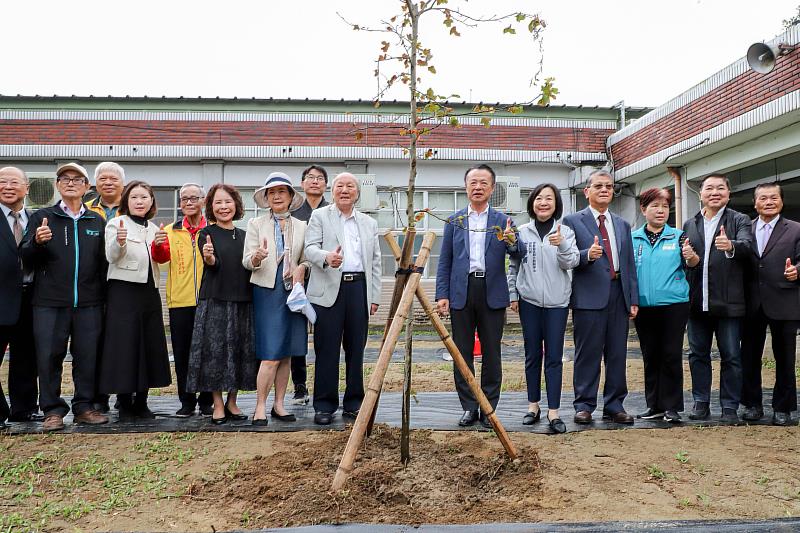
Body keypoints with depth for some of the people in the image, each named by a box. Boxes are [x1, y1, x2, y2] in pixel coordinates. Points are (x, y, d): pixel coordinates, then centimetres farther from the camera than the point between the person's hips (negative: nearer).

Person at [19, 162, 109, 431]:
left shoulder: (97, 221, 13)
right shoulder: (41, 217, 7)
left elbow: (103, 261, 11)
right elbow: (26, 258, 2)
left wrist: (105, 296, 3)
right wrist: (37, 242, -18)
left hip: (89, 302, 2)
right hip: (50, 301, -1)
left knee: (88, 355, 4)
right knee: (49, 355, 0)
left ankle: (84, 406, 17)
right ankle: (53, 409, 13)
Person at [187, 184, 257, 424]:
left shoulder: (244, 235, 12)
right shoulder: (206, 234, 0)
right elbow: (214, 265, -15)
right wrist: (209, 257, -36)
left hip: (243, 301, 4)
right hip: (215, 300, -4)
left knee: (241, 350, 6)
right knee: (215, 350, -1)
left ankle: (232, 402, 18)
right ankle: (218, 405, 9)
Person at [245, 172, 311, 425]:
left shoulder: (302, 226, 11)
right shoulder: (256, 224, 5)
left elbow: (305, 259, 13)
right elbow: (246, 260, -1)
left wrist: (301, 268, -9)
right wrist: (257, 257, -24)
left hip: (293, 292, 3)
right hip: (267, 292, -3)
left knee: (287, 354, 7)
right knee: (271, 354, -10)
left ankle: (279, 405, 17)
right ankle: (260, 407, 0)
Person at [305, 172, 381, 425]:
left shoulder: (369, 223, 18)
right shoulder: (319, 216, 8)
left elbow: (375, 262, 15)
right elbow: (310, 248, -5)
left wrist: (374, 297, 8)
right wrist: (327, 257, -28)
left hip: (359, 289, 3)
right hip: (329, 290, -3)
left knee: (356, 349, 8)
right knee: (327, 349, -1)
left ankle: (353, 403, 18)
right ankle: (324, 405, 8)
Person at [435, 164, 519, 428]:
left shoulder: (503, 221, 8)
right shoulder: (454, 221, 10)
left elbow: (518, 254, -2)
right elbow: (445, 262, 8)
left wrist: (511, 241, -24)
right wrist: (442, 294, -2)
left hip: (492, 292, -1)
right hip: (461, 292, 1)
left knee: (491, 352, 4)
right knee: (462, 352, 4)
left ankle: (489, 408, 14)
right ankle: (469, 407, 15)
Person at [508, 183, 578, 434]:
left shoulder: (565, 231, 2)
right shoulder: (522, 232, 4)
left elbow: (571, 263, -8)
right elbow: (513, 266, 9)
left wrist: (562, 245, -26)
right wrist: (513, 295, 4)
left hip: (557, 302, -1)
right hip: (529, 301, 1)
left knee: (554, 357, 0)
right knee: (532, 355, 9)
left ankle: (553, 411, 5)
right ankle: (533, 405, 21)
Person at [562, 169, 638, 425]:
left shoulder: (623, 225, 18)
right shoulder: (573, 221, 2)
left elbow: (630, 264, 16)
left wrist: (634, 299, 10)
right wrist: (587, 255, -24)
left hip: (618, 295, 5)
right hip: (589, 296, -5)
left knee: (617, 354, 9)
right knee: (588, 353, 0)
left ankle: (614, 406, 18)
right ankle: (584, 405, 11)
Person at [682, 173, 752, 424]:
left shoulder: (740, 221, 2)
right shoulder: (689, 225, 14)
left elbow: (747, 246, -18)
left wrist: (731, 246, -37)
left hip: (728, 302, -4)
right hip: (697, 301, 4)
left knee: (731, 356, 2)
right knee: (698, 354, 10)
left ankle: (730, 407, 11)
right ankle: (701, 403, 21)